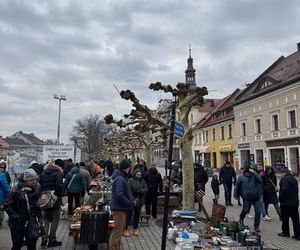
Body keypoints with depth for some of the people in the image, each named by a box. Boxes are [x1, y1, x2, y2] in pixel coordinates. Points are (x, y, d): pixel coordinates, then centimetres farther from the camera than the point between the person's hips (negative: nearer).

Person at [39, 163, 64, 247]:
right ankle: (52, 240, 10)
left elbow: (39, 186, 6)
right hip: (55, 201, -5)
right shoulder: (58, 173, -9)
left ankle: (44, 238, 7)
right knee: (55, 220, 6)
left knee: (46, 220, 16)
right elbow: (60, 187, -18)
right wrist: (60, 196, -5)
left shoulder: (42, 174, 7)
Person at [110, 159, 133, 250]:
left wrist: (129, 202, 10)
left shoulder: (121, 178, 12)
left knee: (119, 229, 22)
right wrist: (130, 203, -17)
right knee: (118, 231, -2)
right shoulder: (120, 179, -21)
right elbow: (119, 195, -27)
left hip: (121, 208, 11)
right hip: (119, 208, -11)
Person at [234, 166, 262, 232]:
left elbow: (260, 181, -22)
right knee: (246, 210, 1)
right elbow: (237, 186, 8)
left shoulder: (254, 176, -3)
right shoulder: (241, 177, -2)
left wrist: (254, 172, -24)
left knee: (258, 211, -1)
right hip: (246, 198, -1)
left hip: (256, 197, 1)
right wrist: (236, 195, 14)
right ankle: (241, 218, 37)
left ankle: (256, 226, 16)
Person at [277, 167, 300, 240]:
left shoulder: (285, 179, -17)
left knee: (285, 218, 8)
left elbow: (284, 190, -25)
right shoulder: (294, 179, 12)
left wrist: (280, 198, -13)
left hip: (286, 202, -8)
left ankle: (285, 232, 17)